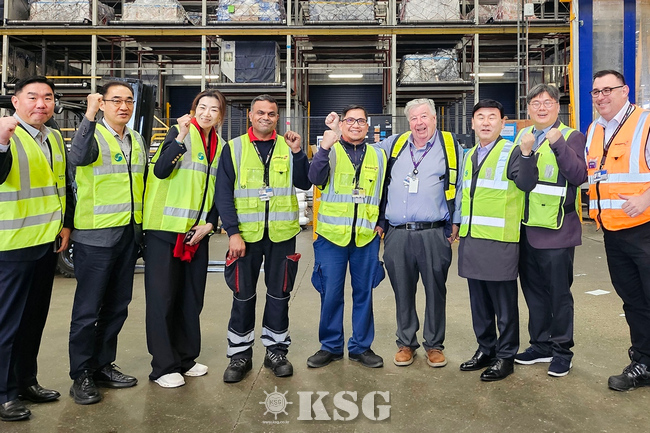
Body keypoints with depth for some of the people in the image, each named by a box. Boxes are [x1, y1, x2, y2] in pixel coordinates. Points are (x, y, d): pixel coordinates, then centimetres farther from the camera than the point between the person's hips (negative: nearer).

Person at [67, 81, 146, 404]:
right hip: (96, 235, -6)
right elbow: (79, 157, -30)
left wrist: (141, 227, 17)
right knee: (88, 308, 1)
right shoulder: (93, 135, -7)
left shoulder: (136, 141, 13)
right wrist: (90, 116, -40)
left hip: (129, 234, 7)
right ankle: (81, 376, 15)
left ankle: (103, 365, 28)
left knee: (117, 306, 13)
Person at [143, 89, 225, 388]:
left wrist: (209, 224, 1)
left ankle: (185, 358, 27)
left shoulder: (220, 146, 12)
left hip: (197, 232, 6)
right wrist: (181, 136, -29)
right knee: (162, 296, 0)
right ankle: (163, 366, 12)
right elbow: (160, 170, -20)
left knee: (191, 297, 13)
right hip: (164, 228, -6)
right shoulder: (180, 132, -5)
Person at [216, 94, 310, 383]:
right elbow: (223, 193, -3)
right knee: (243, 295, 7)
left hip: (281, 233, 2)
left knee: (279, 294, 10)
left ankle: (276, 350, 25)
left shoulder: (287, 146, 8)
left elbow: (304, 183, 1)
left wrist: (298, 153, -11)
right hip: (245, 234, -1)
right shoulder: (233, 148, 3)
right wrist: (233, 232, -11)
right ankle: (240, 354, 22)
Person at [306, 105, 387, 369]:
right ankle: (331, 346, 21)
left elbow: (384, 192, 18)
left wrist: (381, 223, 7)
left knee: (363, 292, 10)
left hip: (367, 236, 2)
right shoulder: (330, 151, 3)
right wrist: (325, 146, -27)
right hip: (332, 235, -2)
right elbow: (315, 178, -15)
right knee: (330, 293, 5)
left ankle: (361, 346, 24)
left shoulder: (378, 156, 12)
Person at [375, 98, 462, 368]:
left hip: (434, 234, -2)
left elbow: (460, 186, 5)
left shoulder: (450, 146, 5)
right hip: (397, 234, 3)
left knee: (435, 291, 7)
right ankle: (406, 343, 25)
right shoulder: (394, 144, 12)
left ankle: (434, 345, 23)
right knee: (403, 292, 10)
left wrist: (456, 223, 1)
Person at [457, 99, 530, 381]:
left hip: (500, 241, -7)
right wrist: (459, 224, 22)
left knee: (504, 303, 4)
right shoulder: (469, 156, 16)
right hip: (471, 240, 7)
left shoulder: (512, 153, -5)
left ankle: (505, 356, 18)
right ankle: (485, 349, 29)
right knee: (479, 302, 15)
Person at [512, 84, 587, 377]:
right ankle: (541, 345, 30)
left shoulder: (571, 137, -2)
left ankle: (562, 350, 19)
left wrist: (558, 145, -23)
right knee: (533, 290, 14)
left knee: (559, 293, 3)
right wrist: (524, 153, -12)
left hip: (557, 229, -5)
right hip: (527, 228, 5)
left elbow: (579, 176, -15)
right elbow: (515, 179, 4)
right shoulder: (522, 137, 13)